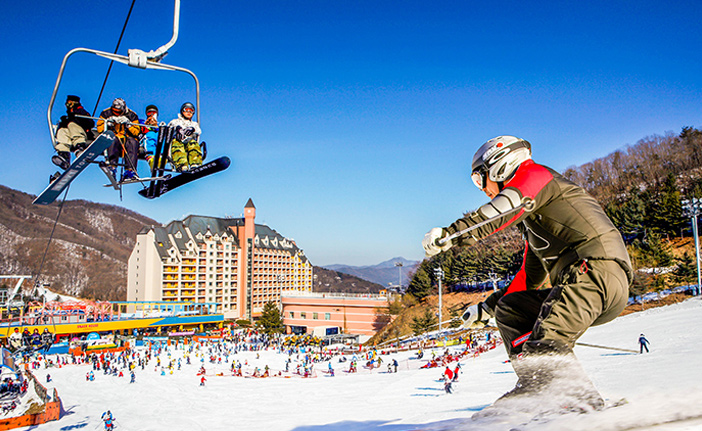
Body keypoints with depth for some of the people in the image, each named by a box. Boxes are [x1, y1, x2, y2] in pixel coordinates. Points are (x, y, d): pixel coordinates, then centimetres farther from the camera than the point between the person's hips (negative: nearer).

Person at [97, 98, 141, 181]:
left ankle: (130, 170, -41)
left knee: (133, 142, -32)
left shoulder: (131, 115, 5)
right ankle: (112, 166, -45)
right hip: (111, 139, 0)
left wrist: (128, 124, -18)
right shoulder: (106, 113, 7)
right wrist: (108, 122, -16)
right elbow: (99, 129, 1)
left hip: (126, 140, 1)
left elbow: (137, 132, -3)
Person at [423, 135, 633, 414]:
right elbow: (529, 278, 36)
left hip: (597, 268, -10)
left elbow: (506, 207, -20)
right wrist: (486, 308, 38)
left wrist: (451, 233, -31)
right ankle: (537, 389, -4)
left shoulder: (534, 174, 5)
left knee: (546, 346, -26)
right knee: (509, 309, 8)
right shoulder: (531, 220, 32)